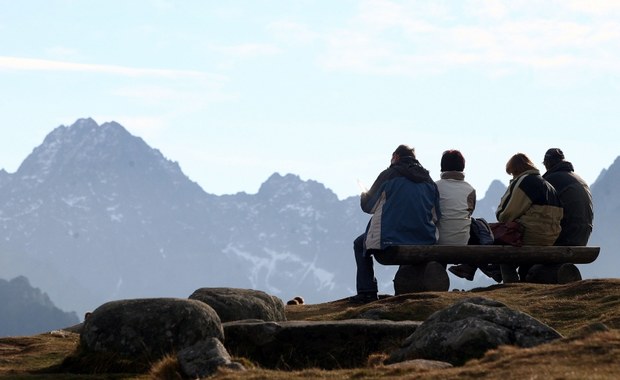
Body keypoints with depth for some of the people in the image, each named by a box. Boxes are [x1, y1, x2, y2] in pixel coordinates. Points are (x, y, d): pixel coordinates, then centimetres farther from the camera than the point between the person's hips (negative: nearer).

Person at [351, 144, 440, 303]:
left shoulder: (389, 175, -2)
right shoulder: (428, 180, 12)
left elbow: (368, 206, 5)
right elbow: (436, 215, 14)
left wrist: (364, 195, 29)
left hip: (390, 240, -5)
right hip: (426, 240, 5)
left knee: (360, 244, 23)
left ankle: (367, 292, 10)